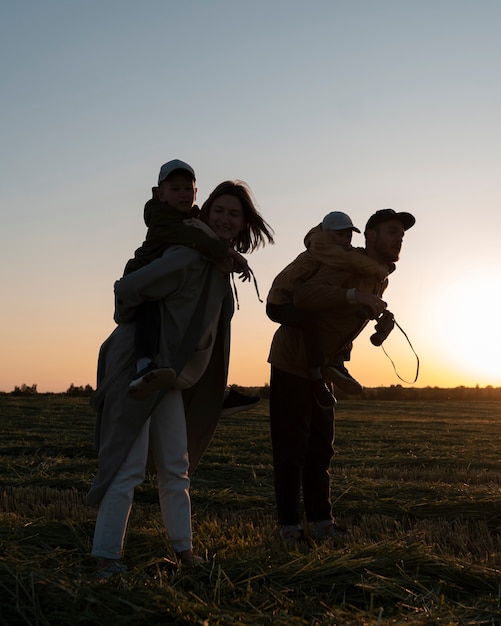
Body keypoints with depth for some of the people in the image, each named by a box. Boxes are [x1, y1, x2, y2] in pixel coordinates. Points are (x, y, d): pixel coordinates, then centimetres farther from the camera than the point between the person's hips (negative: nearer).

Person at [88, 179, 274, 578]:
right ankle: (107, 558, -1)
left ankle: (183, 550, 21)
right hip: (136, 365, -9)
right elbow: (128, 288, -24)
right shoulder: (191, 254, -19)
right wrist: (130, 326, -6)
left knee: (175, 467, 12)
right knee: (129, 464, -9)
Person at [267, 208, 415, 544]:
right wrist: (355, 296, -48)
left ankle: (322, 522, 14)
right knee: (291, 447, -5)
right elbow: (304, 295, -41)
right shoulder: (348, 264, -23)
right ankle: (290, 526, 1)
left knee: (321, 447, 8)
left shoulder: (380, 281, 4)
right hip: (291, 362, -8)